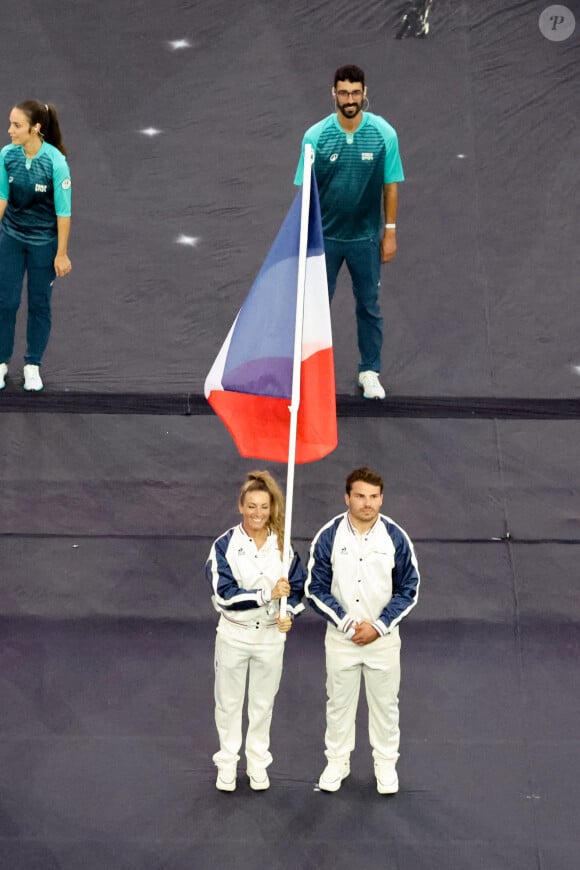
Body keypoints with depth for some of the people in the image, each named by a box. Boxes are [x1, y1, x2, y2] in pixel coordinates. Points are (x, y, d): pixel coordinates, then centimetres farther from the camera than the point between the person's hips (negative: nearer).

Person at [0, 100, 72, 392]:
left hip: (44, 242, -3)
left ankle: (32, 365, 23)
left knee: (39, 303, 10)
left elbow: (63, 211, -16)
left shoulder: (55, 161, -23)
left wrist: (62, 254, -12)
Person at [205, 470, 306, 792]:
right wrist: (267, 593, -26)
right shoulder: (226, 545, -12)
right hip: (233, 635, -2)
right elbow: (224, 594, -19)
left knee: (263, 703, 14)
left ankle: (258, 762, 31)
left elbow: (298, 588, 1)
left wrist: (289, 613, -19)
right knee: (229, 702, 12)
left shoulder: (283, 544, -4)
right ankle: (227, 762, 28)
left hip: (271, 636, 2)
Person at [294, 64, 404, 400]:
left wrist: (390, 232, 0)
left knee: (369, 305, 13)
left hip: (366, 237, 0)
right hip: (324, 237, 0)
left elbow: (390, 185, -2)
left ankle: (370, 371, 29)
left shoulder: (384, 133, -11)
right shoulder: (316, 136, -12)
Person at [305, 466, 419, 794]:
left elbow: (408, 590, -5)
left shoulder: (396, 537, -11)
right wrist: (346, 623, -15)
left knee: (385, 703, 12)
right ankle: (337, 762, 32)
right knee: (339, 702, 14)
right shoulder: (329, 536, -12)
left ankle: (386, 764, 30)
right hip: (341, 638, 0)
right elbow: (316, 587, -6)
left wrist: (378, 626, -13)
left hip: (384, 638, 0)